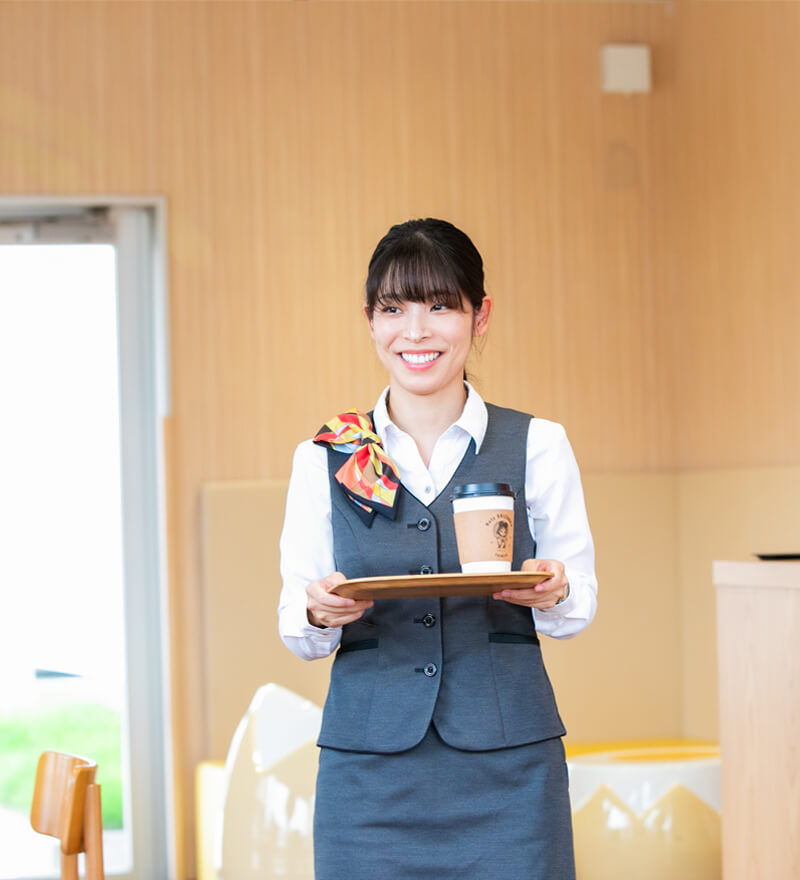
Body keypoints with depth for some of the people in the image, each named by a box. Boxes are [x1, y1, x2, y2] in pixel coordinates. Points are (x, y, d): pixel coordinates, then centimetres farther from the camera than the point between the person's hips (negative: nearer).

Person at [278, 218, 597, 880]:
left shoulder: (537, 446, 4)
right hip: (368, 769, 1)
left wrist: (553, 593, -15)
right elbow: (296, 628, 8)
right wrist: (320, 614, -15)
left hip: (508, 769, 0)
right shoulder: (324, 460, 6)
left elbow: (581, 605, 8)